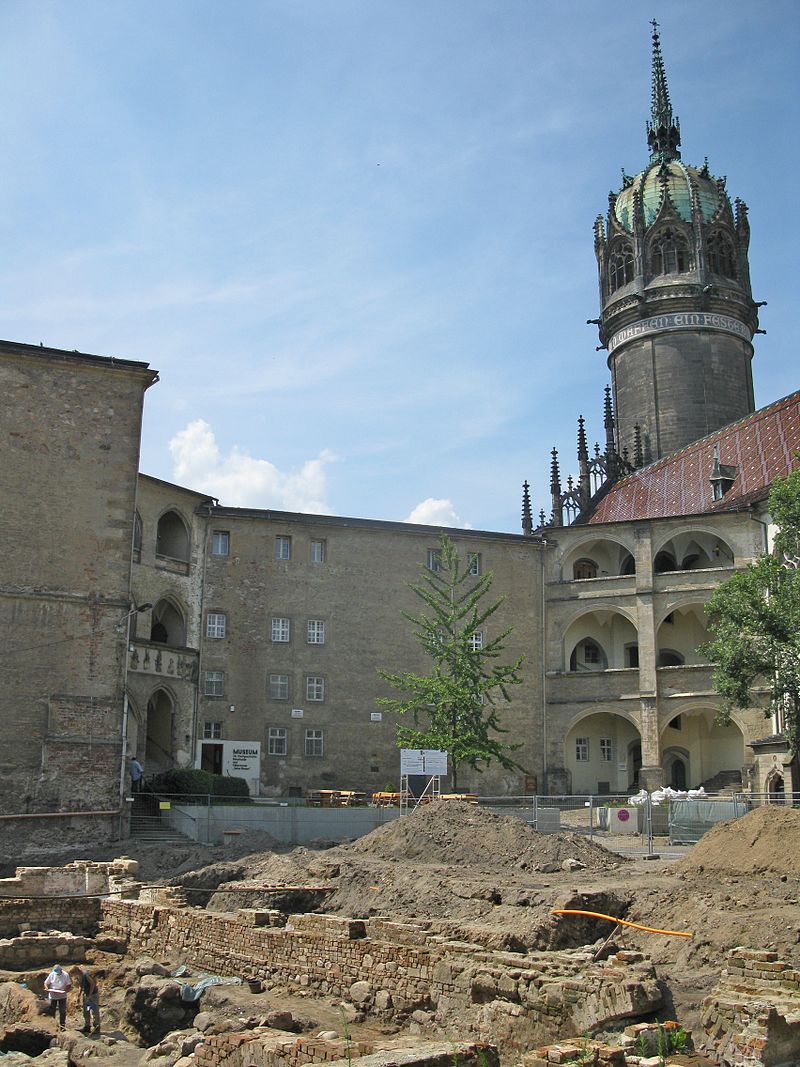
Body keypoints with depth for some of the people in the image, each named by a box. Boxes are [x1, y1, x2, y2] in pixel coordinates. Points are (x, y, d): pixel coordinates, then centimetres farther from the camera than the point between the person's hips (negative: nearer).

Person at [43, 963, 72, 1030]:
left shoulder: (65, 975, -9)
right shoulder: (51, 975, -7)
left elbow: (69, 985, -3)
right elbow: (46, 983, 2)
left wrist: (66, 991, -23)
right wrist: (47, 989, -19)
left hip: (62, 996, -1)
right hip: (52, 996, 1)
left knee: (62, 1012, 2)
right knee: (51, 1011, 8)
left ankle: (62, 1026, 14)